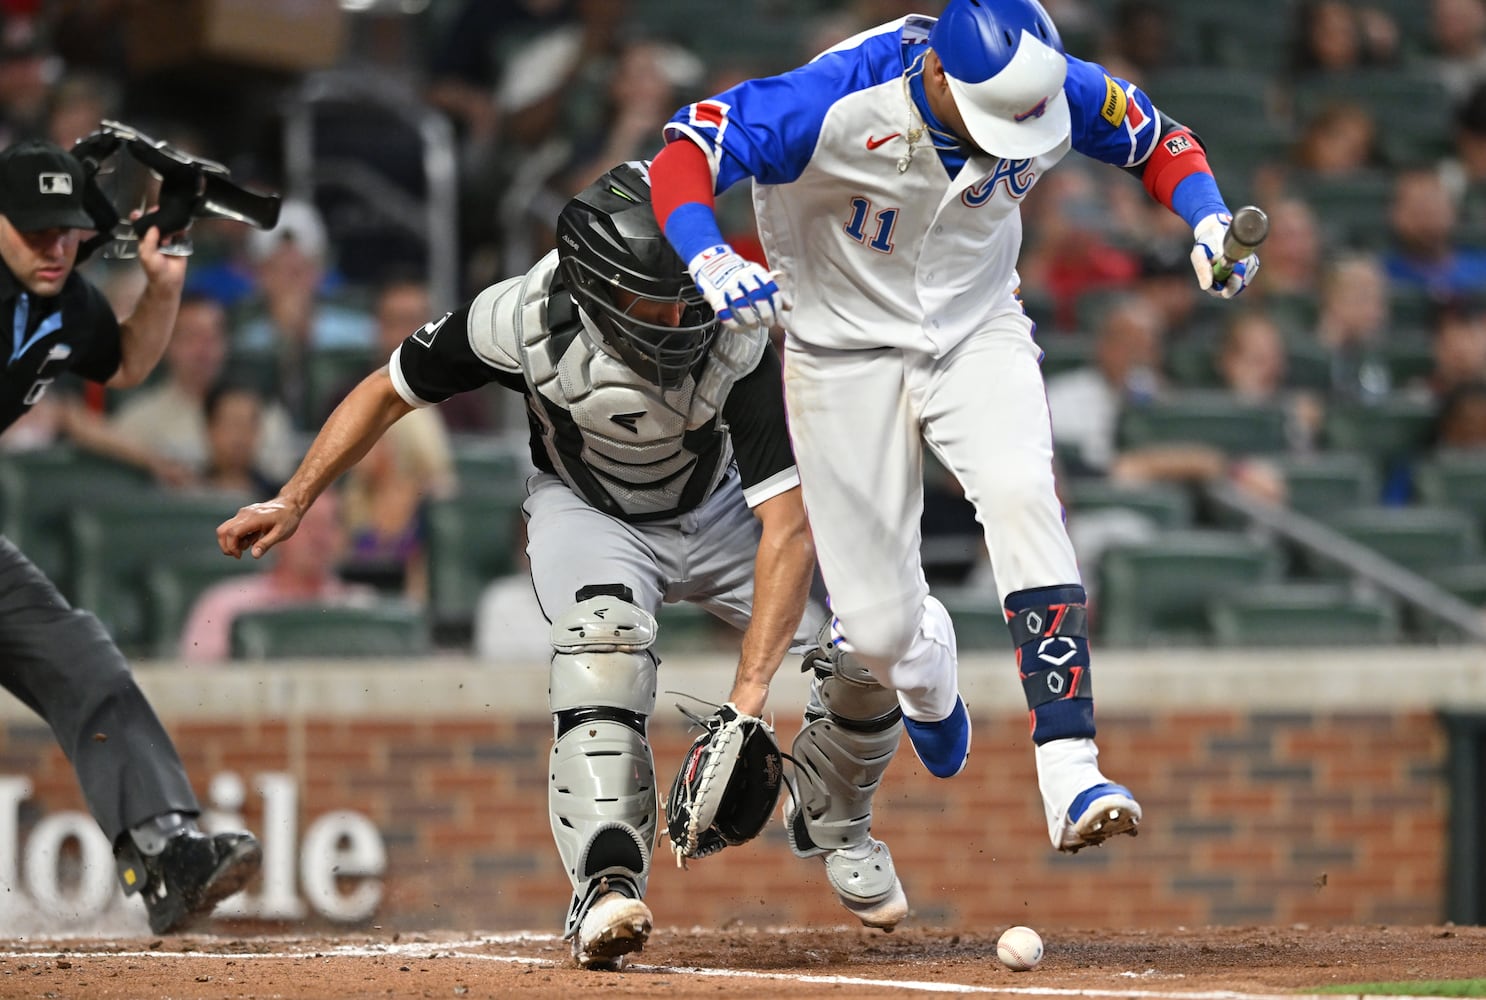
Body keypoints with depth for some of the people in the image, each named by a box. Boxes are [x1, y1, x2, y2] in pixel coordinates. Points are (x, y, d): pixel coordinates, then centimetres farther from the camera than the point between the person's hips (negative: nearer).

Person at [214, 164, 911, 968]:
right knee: (604, 634, -34)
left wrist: (748, 694, -48)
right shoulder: (524, 319, -33)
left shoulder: (737, 345, -36)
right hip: (583, 509, -1)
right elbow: (390, 390, -13)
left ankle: (831, 823, 16)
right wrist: (294, 501, -17)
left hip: (714, 511, 1)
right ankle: (606, 885, -38)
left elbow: (788, 525, -40)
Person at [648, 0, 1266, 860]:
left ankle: (1071, 776, -31)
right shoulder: (840, 103, -31)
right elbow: (681, 160, -35)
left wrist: (1210, 221, -18)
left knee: (1023, 497, -29)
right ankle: (927, 664, 40)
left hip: (978, 331, 2)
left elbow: (1158, 141, 1)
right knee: (878, 627, -2)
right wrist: (709, 260, -54)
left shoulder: (1056, 89, -18)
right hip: (846, 353, -2)